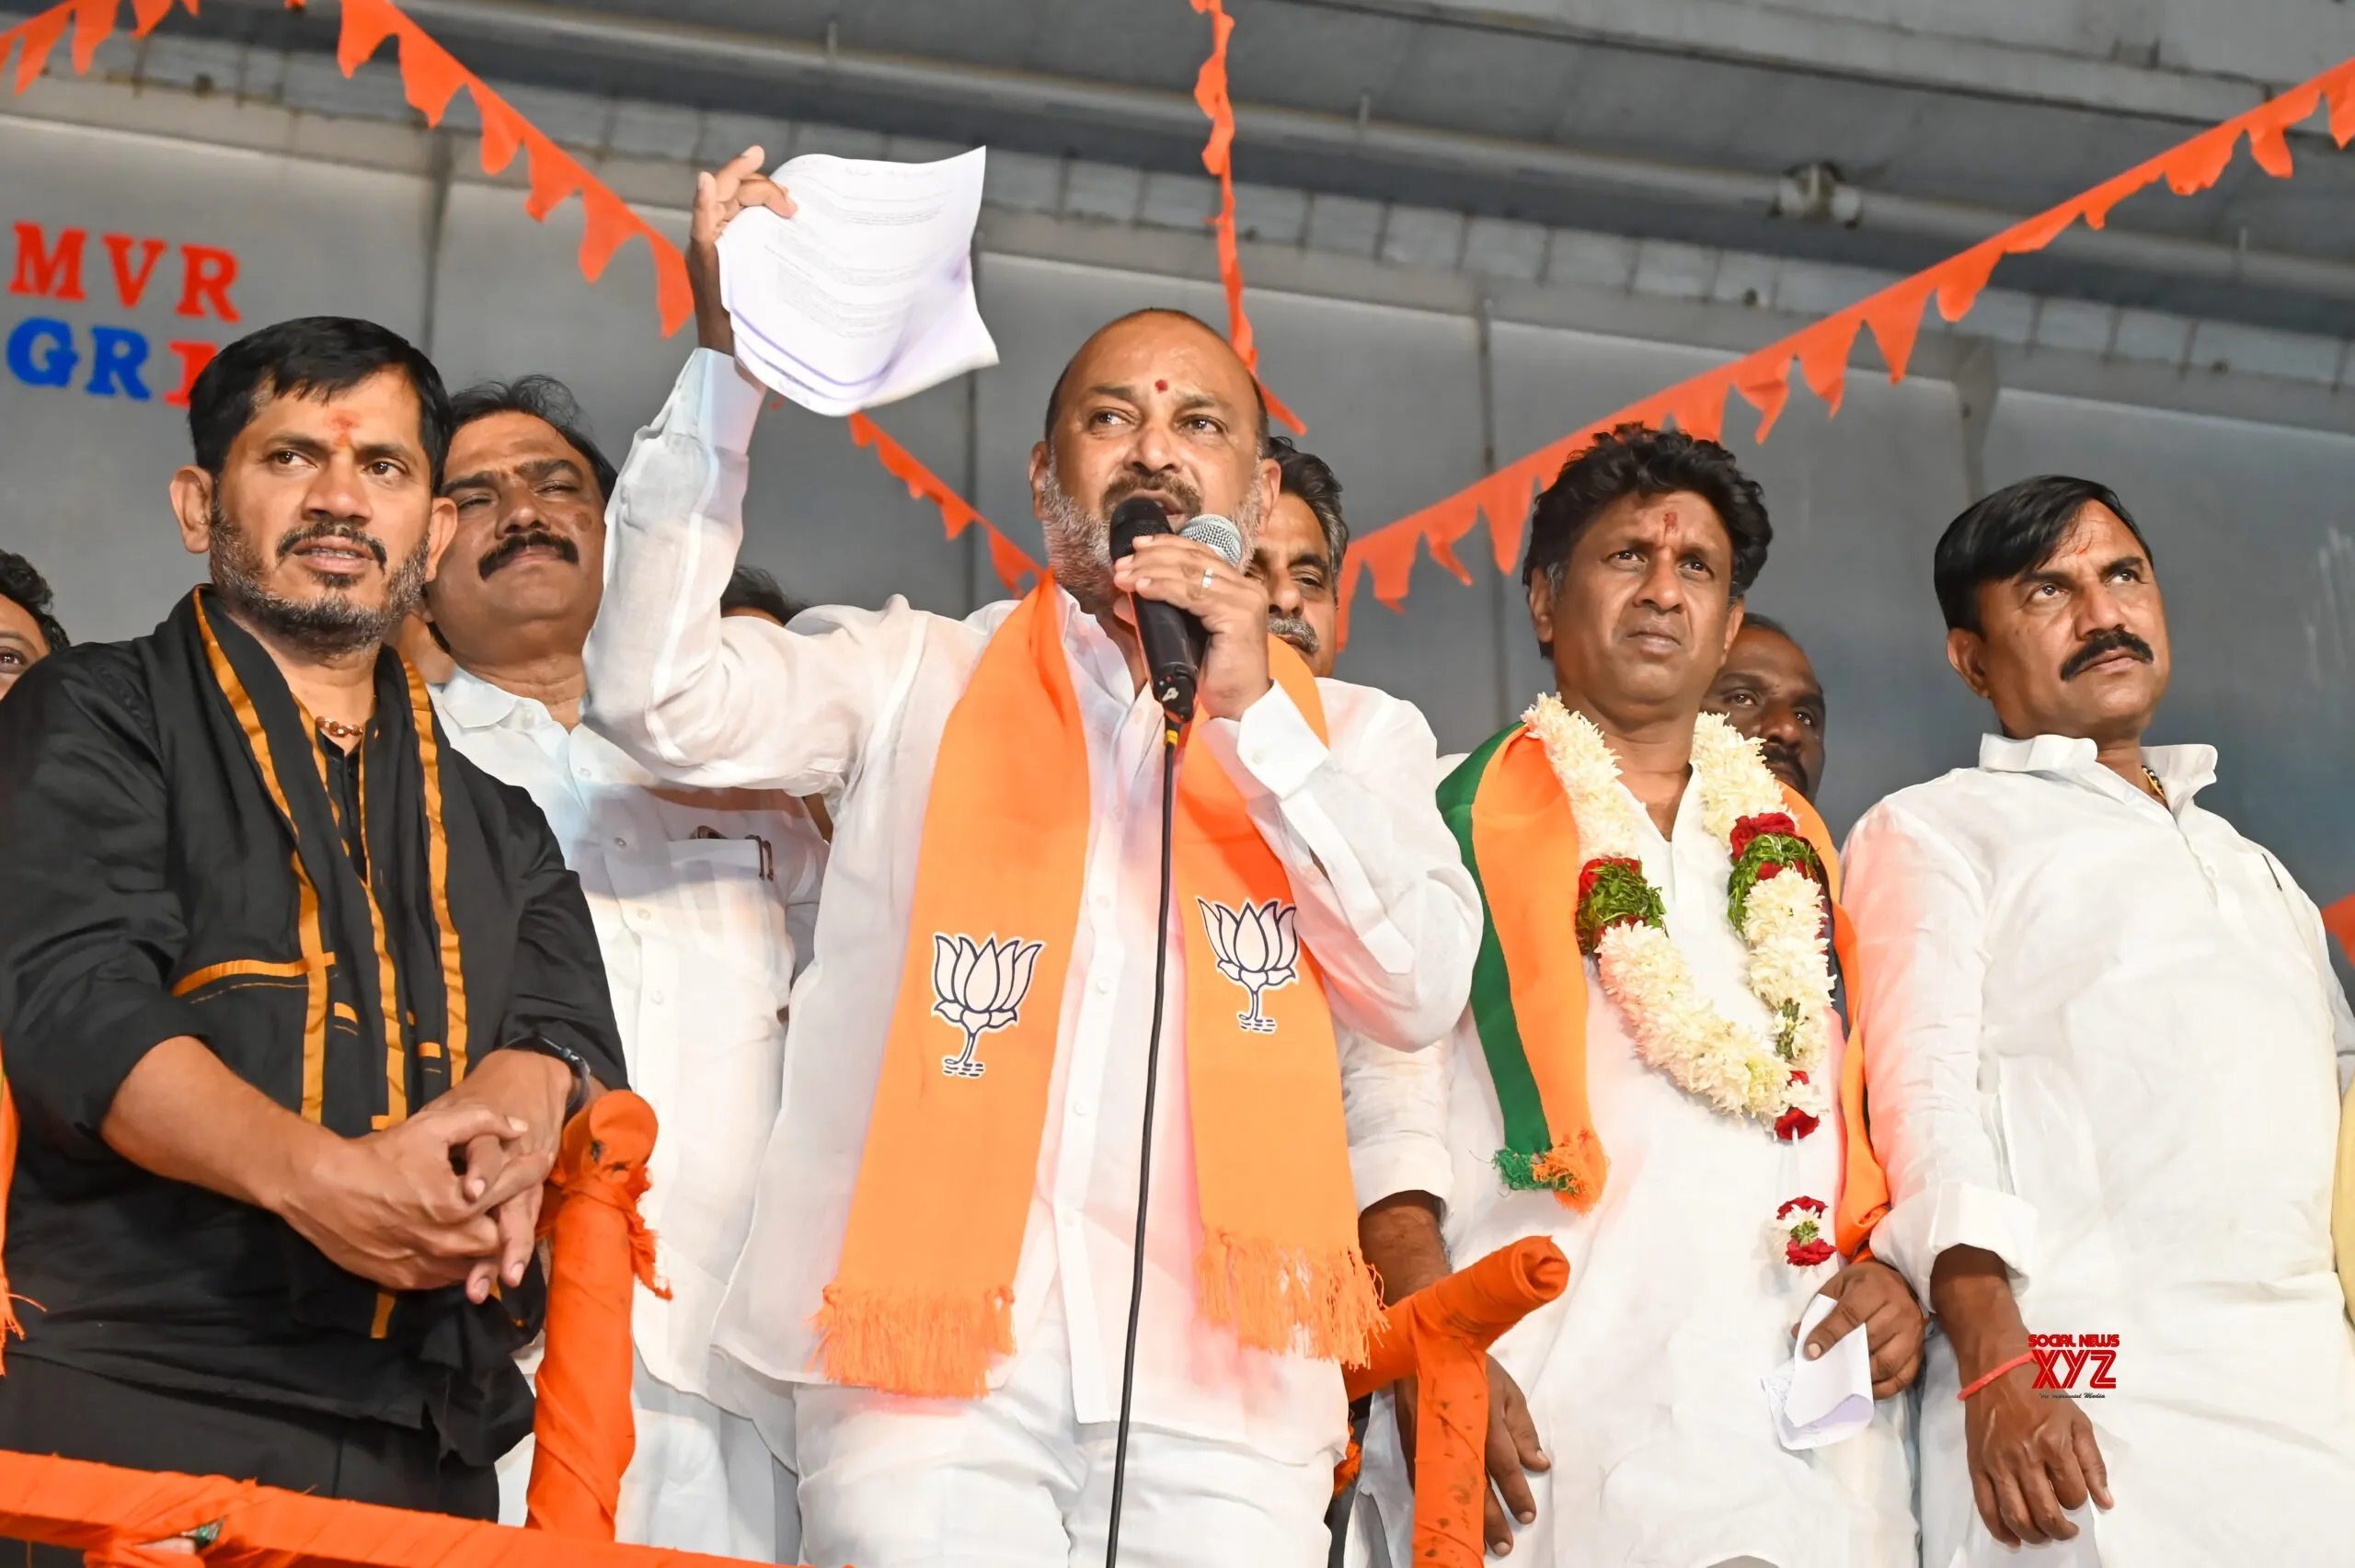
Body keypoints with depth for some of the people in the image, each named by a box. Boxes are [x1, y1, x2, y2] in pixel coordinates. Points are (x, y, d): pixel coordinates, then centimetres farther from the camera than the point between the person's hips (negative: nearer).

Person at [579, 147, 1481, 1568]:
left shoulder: (1350, 733, 19)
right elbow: (660, 692, 1)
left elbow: (1424, 992, 5)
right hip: (936, 1361, -1)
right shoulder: (916, 682, 16)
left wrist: (1256, 715, -2)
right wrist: (729, 358, -4)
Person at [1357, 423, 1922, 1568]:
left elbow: (1875, 1115, 25)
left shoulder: (1797, 852, 24)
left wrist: (1896, 1272, 4)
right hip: (1549, 1416, -4)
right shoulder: (1456, 823, 10)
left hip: (1807, 1417, 4)